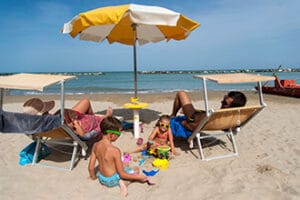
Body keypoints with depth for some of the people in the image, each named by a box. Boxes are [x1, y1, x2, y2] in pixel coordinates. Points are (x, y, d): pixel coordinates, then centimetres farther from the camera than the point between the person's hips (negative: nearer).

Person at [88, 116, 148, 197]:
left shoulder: (95, 145, -11)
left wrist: (93, 176, 18)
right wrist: (139, 177, -11)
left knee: (125, 164, 30)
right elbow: (122, 174, -22)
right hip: (112, 181, -7)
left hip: (101, 178, 7)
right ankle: (123, 182, -7)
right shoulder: (115, 150, -29)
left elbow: (91, 167, -3)